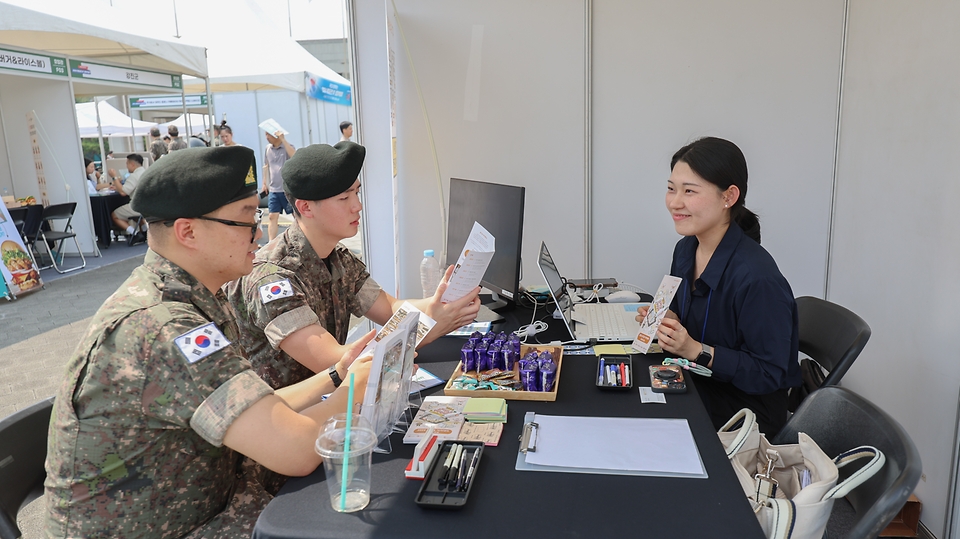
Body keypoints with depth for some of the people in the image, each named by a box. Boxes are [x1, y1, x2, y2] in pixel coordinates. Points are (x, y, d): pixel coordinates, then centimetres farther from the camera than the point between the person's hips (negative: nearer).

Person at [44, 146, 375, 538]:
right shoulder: (161, 328, -30)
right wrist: (351, 391, -15)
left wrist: (333, 377, -1)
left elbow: (255, 419, 5)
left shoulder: (197, 299, 1)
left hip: (211, 500, 8)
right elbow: (295, 450, -32)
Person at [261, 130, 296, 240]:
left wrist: (283, 139, -26)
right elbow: (266, 166, 19)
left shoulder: (287, 146, -6)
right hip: (273, 190, 4)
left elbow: (294, 156, -28)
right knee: (273, 217, 0)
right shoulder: (268, 149, 9)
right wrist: (265, 183, 17)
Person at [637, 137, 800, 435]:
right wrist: (665, 319, -6)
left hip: (747, 408, -7)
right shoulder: (685, 249, -1)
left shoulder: (757, 277, -26)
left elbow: (768, 375, -22)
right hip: (695, 384, 7)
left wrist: (695, 349, -28)